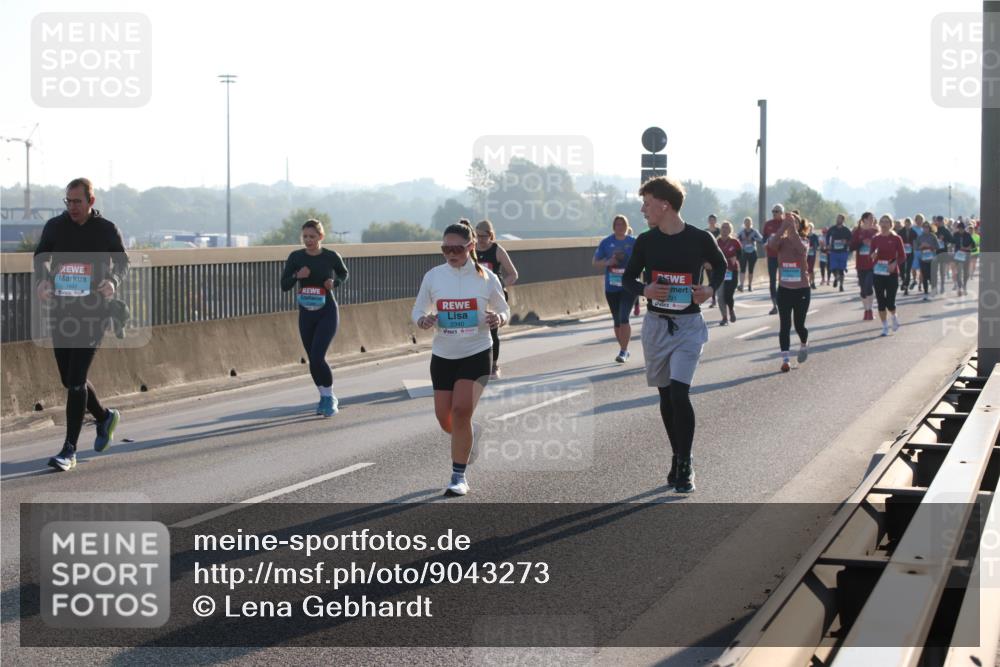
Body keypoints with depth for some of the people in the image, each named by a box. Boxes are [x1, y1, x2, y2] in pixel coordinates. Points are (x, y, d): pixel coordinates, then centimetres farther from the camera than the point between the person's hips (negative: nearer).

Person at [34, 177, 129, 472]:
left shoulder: (107, 230, -1)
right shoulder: (55, 226, 5)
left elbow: (121, 262, -1)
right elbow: (41, 256, 0)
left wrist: (113, 281, -24)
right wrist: (42, 281, -22)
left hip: (94, 313, -4)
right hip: (61, 311, 4)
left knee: (76, 379, -11)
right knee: (69, 379, 12)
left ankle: (69, 451, -9)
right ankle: (104, 417, 41)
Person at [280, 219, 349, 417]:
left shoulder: (332, 257, -8)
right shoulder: (296, 257, -3)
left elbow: (343, 274, 12)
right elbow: (284, 286, -1)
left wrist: (334, 283, -9)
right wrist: (297, 276, -20)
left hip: (327, 313, -4)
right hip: (306, 314, 4)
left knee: (317, 357, -17)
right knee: (313, 360, 10)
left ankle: (330, 398, 0)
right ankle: (325, 398, 29)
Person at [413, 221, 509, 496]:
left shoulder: (486, 278, -5)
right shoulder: (433, 276, -1)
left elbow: (504, 310, 6)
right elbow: (417, 309, 7)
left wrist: (498, 319, -17)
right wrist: (422, 320, -16)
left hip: (477, 354, -3)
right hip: (443, 355, 3)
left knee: (461, 411, -17)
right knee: (444, 417, 6)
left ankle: (459, 476, -6)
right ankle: (464, 443, 42)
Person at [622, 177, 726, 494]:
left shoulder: (700, 239, -7)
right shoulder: (646, 241, 0)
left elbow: (720, 265, 12)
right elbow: (628, 278, 9)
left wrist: (711, 289, -7)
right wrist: (644, 290, -12)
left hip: (688, 325, -4)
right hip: (656, 325, 4)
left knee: (679, 392, -15)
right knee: (666, 395, 10)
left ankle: (685, 466, -5)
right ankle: (678, 459, 25)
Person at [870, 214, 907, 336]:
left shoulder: (896, 239, -1)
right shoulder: (875, 239, 6)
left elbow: (902, 256, 0)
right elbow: (871, 256, 11)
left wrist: (895, 263, -18)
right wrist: (873, 256, -12)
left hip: (892, 273, -3)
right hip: (877, 273, 3)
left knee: (890, 302, -6)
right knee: (881, 301, 1)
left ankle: (894, 317, 27)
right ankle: (884, 327, 12)